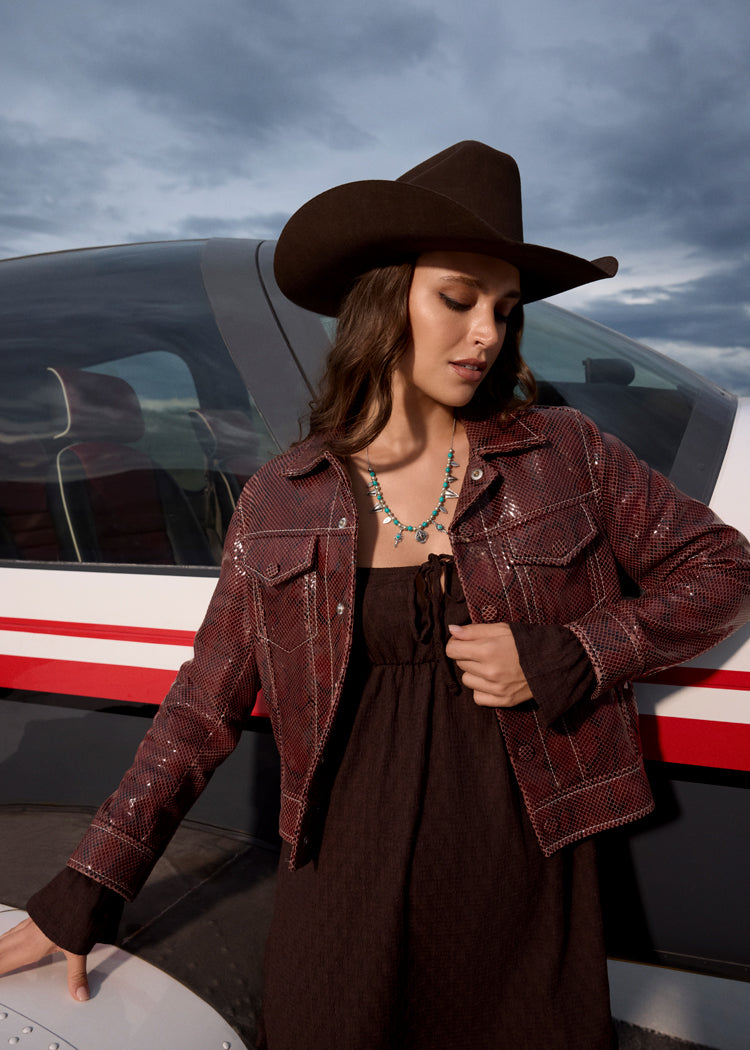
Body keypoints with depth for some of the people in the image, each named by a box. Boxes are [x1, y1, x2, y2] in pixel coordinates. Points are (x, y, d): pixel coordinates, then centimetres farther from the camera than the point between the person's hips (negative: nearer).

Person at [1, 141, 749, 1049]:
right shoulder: (278, 503, -3)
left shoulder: (566, 456, -3)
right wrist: (87, 888, 0)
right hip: (347, 893, 0)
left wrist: (562, 661, -13)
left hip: (525, 899, 1)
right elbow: (203, 711, 2)